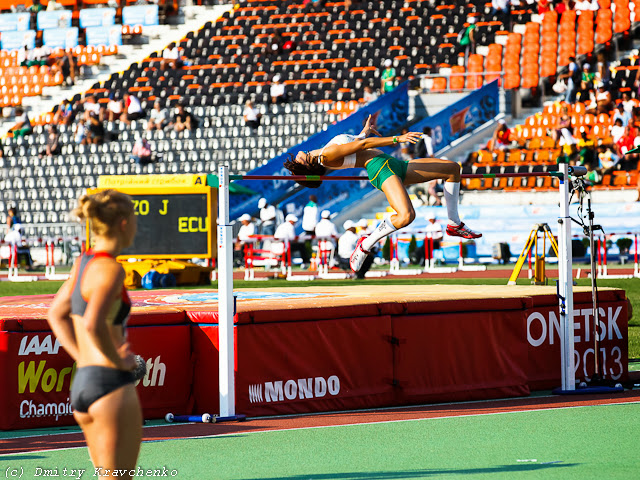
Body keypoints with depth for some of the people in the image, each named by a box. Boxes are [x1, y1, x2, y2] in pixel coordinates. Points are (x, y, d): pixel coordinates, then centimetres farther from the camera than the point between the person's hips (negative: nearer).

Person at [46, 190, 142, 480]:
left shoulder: (84, 262, 11)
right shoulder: (110, 269, -15)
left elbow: (56, 315, 23)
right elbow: (93, 325, -30)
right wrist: (119, 362, -15)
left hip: (82, 382, 9)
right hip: (111, 383, -9)